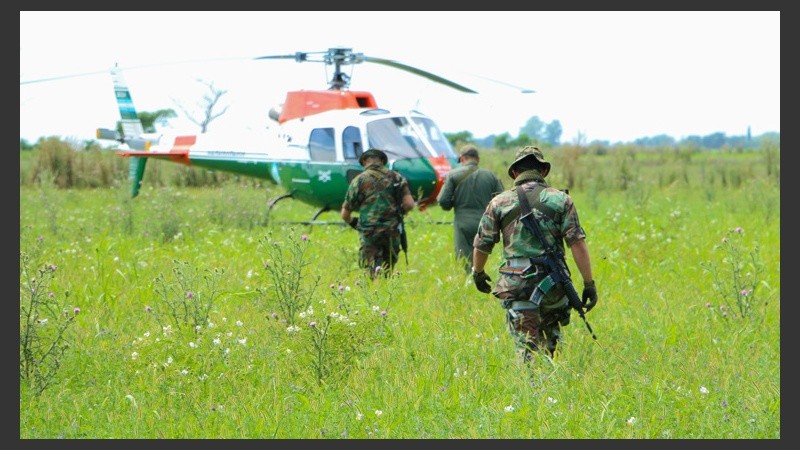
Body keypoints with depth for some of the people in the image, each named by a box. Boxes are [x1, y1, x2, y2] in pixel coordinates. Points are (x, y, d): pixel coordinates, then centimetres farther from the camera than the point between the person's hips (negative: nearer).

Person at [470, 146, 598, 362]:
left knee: (527, 347, 1)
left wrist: (478, 273, 27)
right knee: (551, 338, 23)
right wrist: (589, 283, -2)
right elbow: (578, 243, -5)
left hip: (516, 285, -1)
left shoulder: (499, 202, 3)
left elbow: (482, 245, 8)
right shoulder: (560, 199, 2)